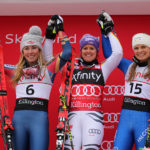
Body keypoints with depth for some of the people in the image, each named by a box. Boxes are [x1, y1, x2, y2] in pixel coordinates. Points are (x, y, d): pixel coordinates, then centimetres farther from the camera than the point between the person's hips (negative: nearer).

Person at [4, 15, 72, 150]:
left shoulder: (48, 69, 10)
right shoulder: (17, 71, 18)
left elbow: (67, 52, 2)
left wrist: (60, 30, 11)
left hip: (40, 118, -3)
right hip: (18, 118, 3)